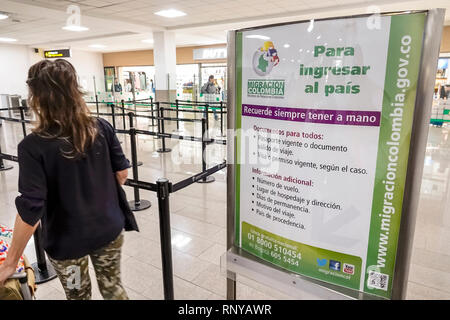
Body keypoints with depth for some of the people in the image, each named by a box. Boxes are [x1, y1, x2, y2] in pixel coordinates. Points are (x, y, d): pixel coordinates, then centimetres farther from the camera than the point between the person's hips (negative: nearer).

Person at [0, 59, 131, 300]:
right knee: (113, 287, 24)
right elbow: (122, 173, -3)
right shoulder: (102, 128, -12)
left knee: (79, 295, 24)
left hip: (67, 242, -2)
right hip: (109, 230, 2)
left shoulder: (33, 146, -22)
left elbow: (30, 210, -22)